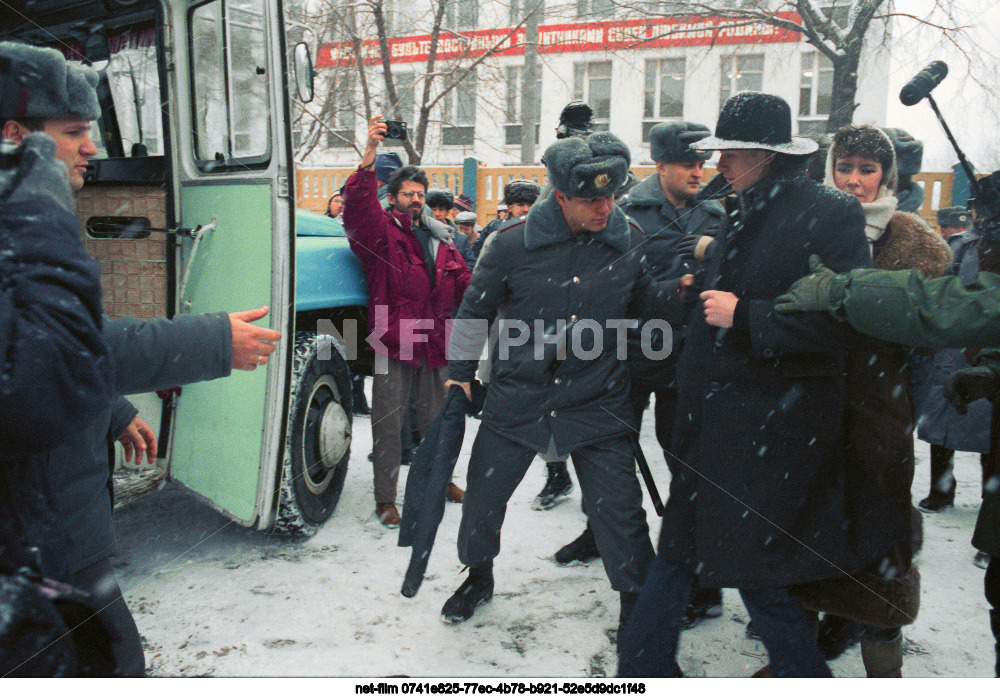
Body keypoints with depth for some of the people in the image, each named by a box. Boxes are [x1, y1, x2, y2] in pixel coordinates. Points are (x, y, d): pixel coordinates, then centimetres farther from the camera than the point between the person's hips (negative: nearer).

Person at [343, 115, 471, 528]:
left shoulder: (439, 238, 16)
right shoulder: (379, 230, -3)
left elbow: (463, 282, 18)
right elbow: (357, 205, -23)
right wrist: (369, 156, -35)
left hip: (435, 343, 6)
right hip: (393, 343, -5)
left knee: (437, 419, 19)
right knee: (388, 423, 2)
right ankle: (385, 499, 14)